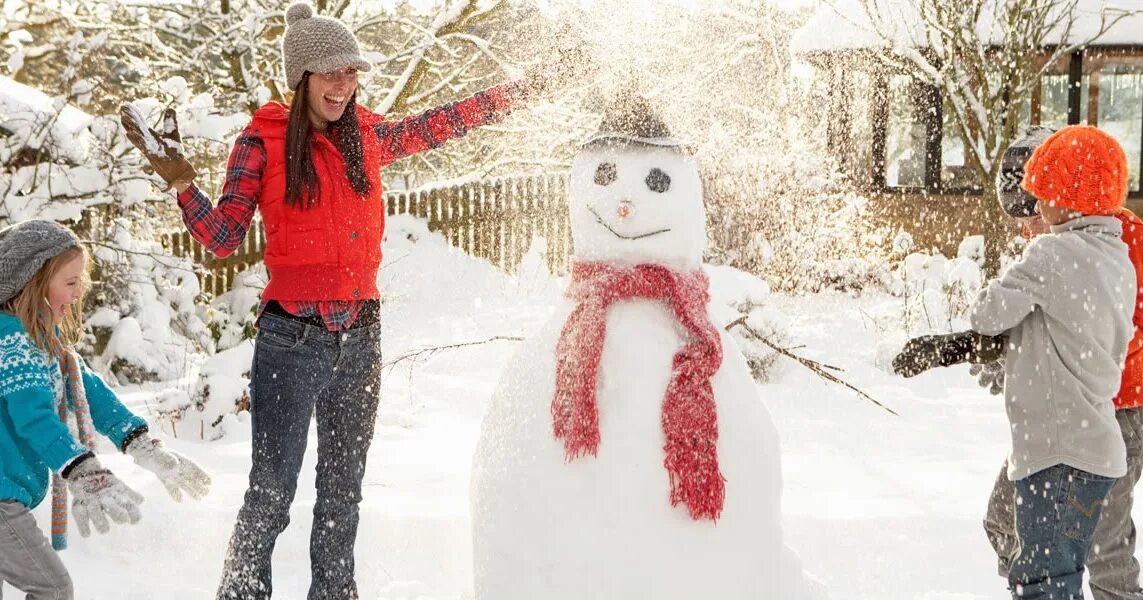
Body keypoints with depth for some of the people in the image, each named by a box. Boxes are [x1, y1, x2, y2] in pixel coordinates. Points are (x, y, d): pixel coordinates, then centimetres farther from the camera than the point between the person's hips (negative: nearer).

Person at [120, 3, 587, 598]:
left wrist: (531, 84, 19)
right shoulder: (263, 141, -4)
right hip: (291, 340, -4)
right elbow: (222, 237, -5)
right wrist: (182, 183, -21)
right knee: (271, 492, -5)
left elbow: (445, 121, 17)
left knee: (343, 490, 15)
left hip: (360, 336, 5)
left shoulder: (369, 135, 6)